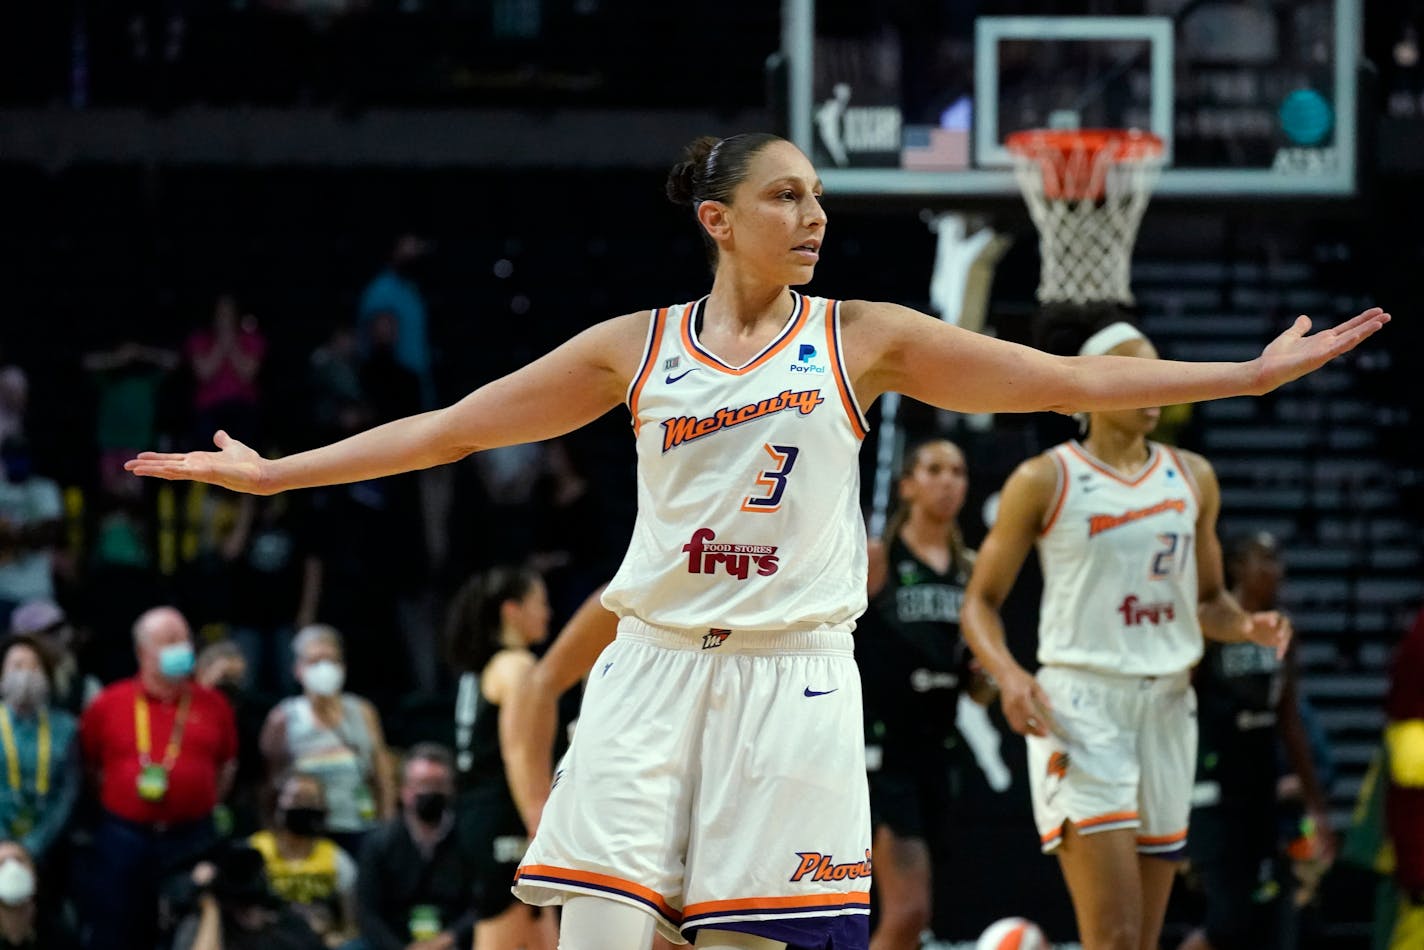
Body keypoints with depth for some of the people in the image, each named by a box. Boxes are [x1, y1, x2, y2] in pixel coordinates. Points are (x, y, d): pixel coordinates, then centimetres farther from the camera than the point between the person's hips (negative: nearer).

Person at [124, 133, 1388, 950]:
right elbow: (450, 426, 11)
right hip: (655, 673, 0)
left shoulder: (862, 341, 6)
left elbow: (1069, 381, 4)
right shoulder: (635, 349, 8)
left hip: (791, 678, 0)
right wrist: (273, 472, 8)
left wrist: (1256, 373, -2)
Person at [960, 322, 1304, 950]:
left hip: (1168, 704, 6)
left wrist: (1246, 627, 0)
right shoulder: (1044, 481, -1)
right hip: (1081, 704, -6)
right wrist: (1007, 674, -18)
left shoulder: (1192, 479, 13)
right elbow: (981, 601, 2)